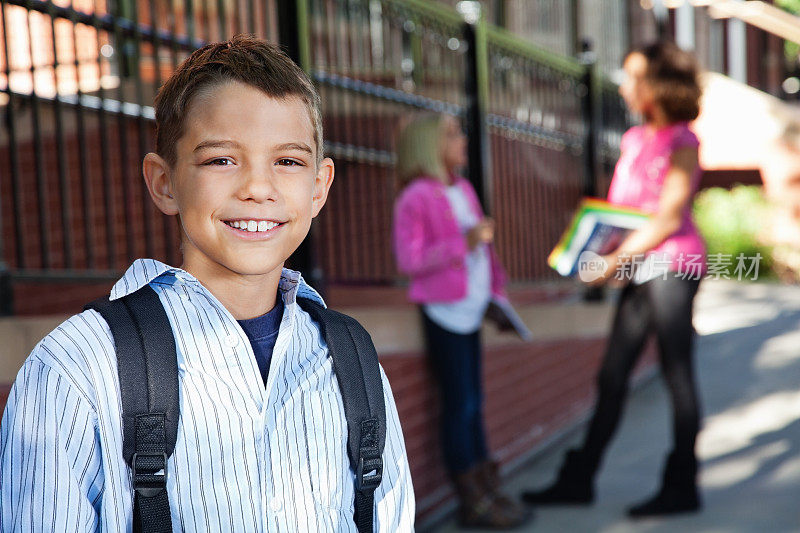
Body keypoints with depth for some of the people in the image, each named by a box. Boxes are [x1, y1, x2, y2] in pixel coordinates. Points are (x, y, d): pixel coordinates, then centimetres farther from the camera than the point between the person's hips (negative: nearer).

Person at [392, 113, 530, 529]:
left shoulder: (464, 190, 13)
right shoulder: (416, 197, -11)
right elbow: (408, 260, -16)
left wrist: (496, 292, 16)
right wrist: (462, 243, -21)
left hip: (470, 310, 8)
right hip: (443, 310, -8)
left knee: (474, 404, 12)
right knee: (459, 405, -4)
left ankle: (487, 491, 18)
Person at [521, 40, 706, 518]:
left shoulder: (682, 143, -9)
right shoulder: (634, 139, 14)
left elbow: (669, 217, -16)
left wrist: (617, 260, -19)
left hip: (673, 265, -8)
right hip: (640, 267, 8)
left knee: (677, 376, -1)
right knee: (612, 377, 9)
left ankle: (682, 487, 7)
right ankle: (579, 479, 14)